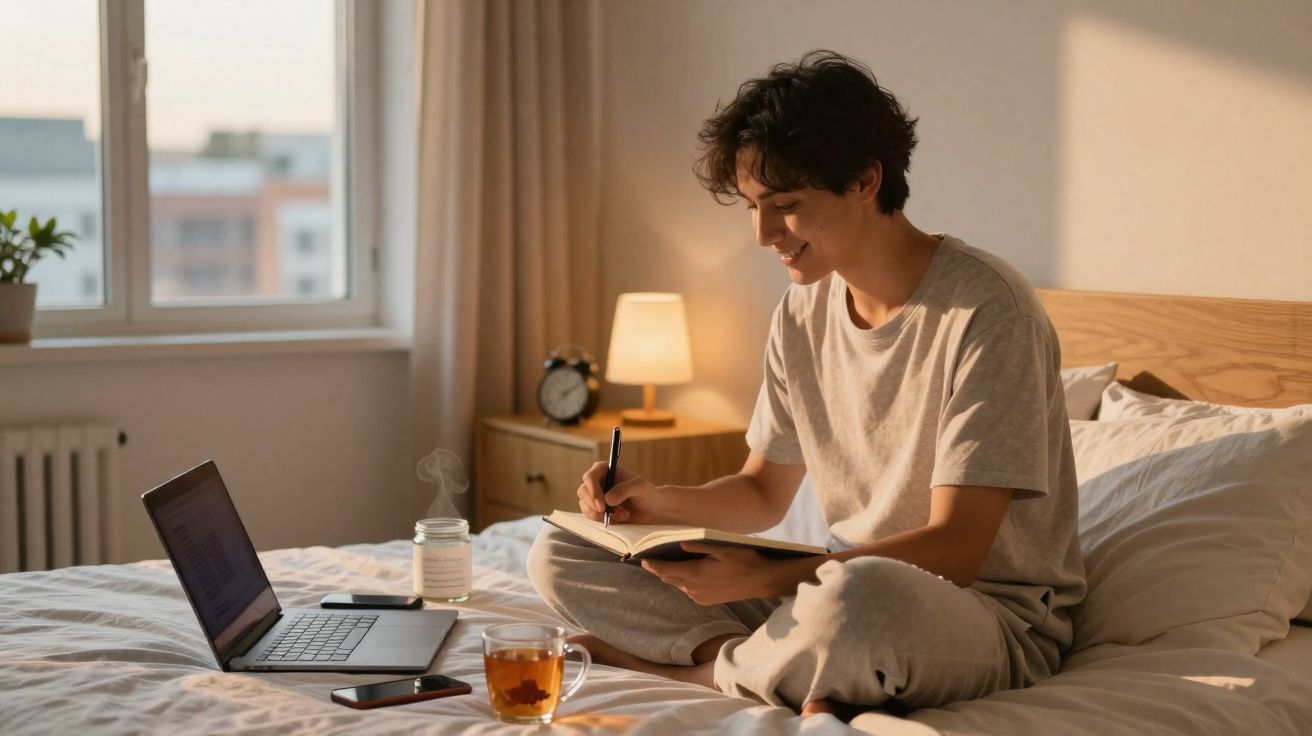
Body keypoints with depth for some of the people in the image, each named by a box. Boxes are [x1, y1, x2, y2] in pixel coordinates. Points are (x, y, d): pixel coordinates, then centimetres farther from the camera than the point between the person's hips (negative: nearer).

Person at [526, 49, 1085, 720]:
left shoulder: (985, 311, -18)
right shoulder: (803, 312, 6)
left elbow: (954, 550, -21)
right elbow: (763, 493, 15)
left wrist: (761, 579, -28)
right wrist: (659, 502, -6)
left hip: (994, 616, -7)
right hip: (845, 582, 7)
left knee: (862, 595, -45)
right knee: (557, 553, 0)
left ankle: (702, 662, -11)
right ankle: (801, 675, -15)